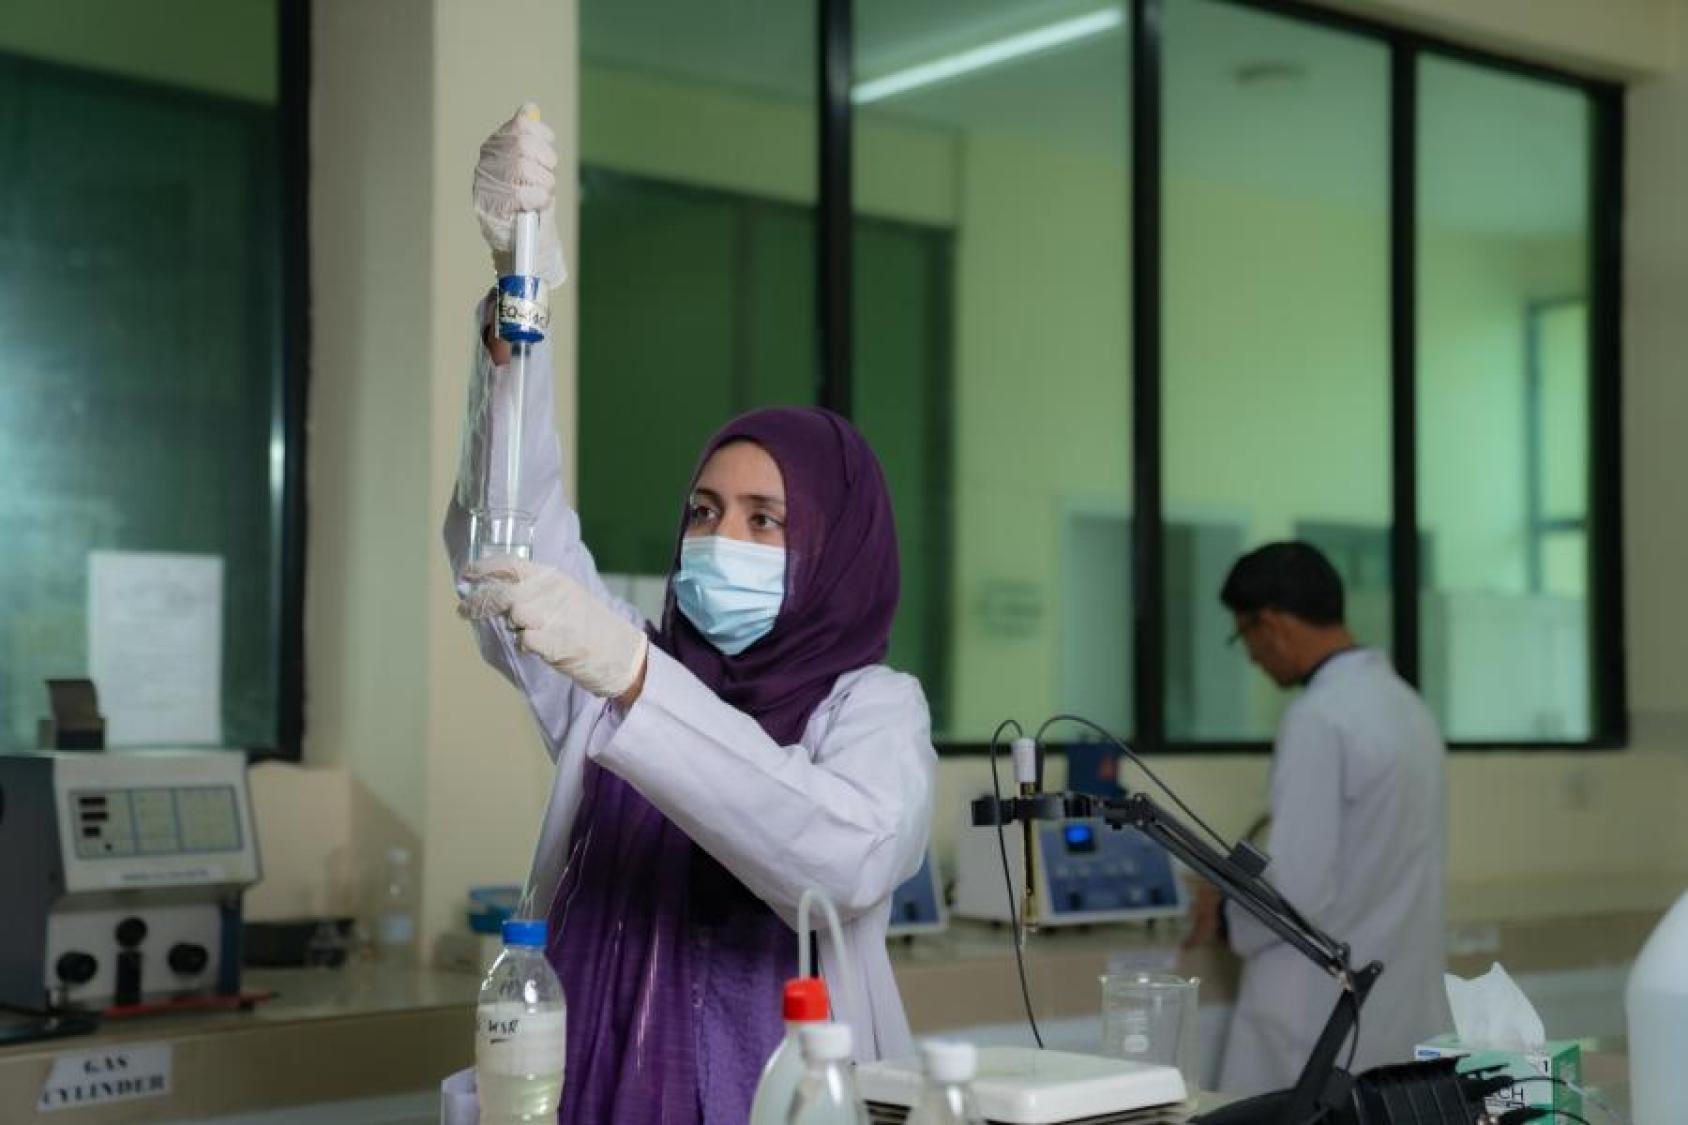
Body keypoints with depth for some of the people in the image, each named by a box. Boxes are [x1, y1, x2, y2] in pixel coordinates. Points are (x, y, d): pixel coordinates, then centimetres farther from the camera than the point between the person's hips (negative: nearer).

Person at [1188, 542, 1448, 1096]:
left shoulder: (1319, 718, -17)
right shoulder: (1407, 704, 10)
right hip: (1405, 1007, 8)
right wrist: (1249, 887, 22)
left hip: (1325, 1015, -8)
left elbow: (1299, 887, -21)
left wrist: (1226, 915, -2)